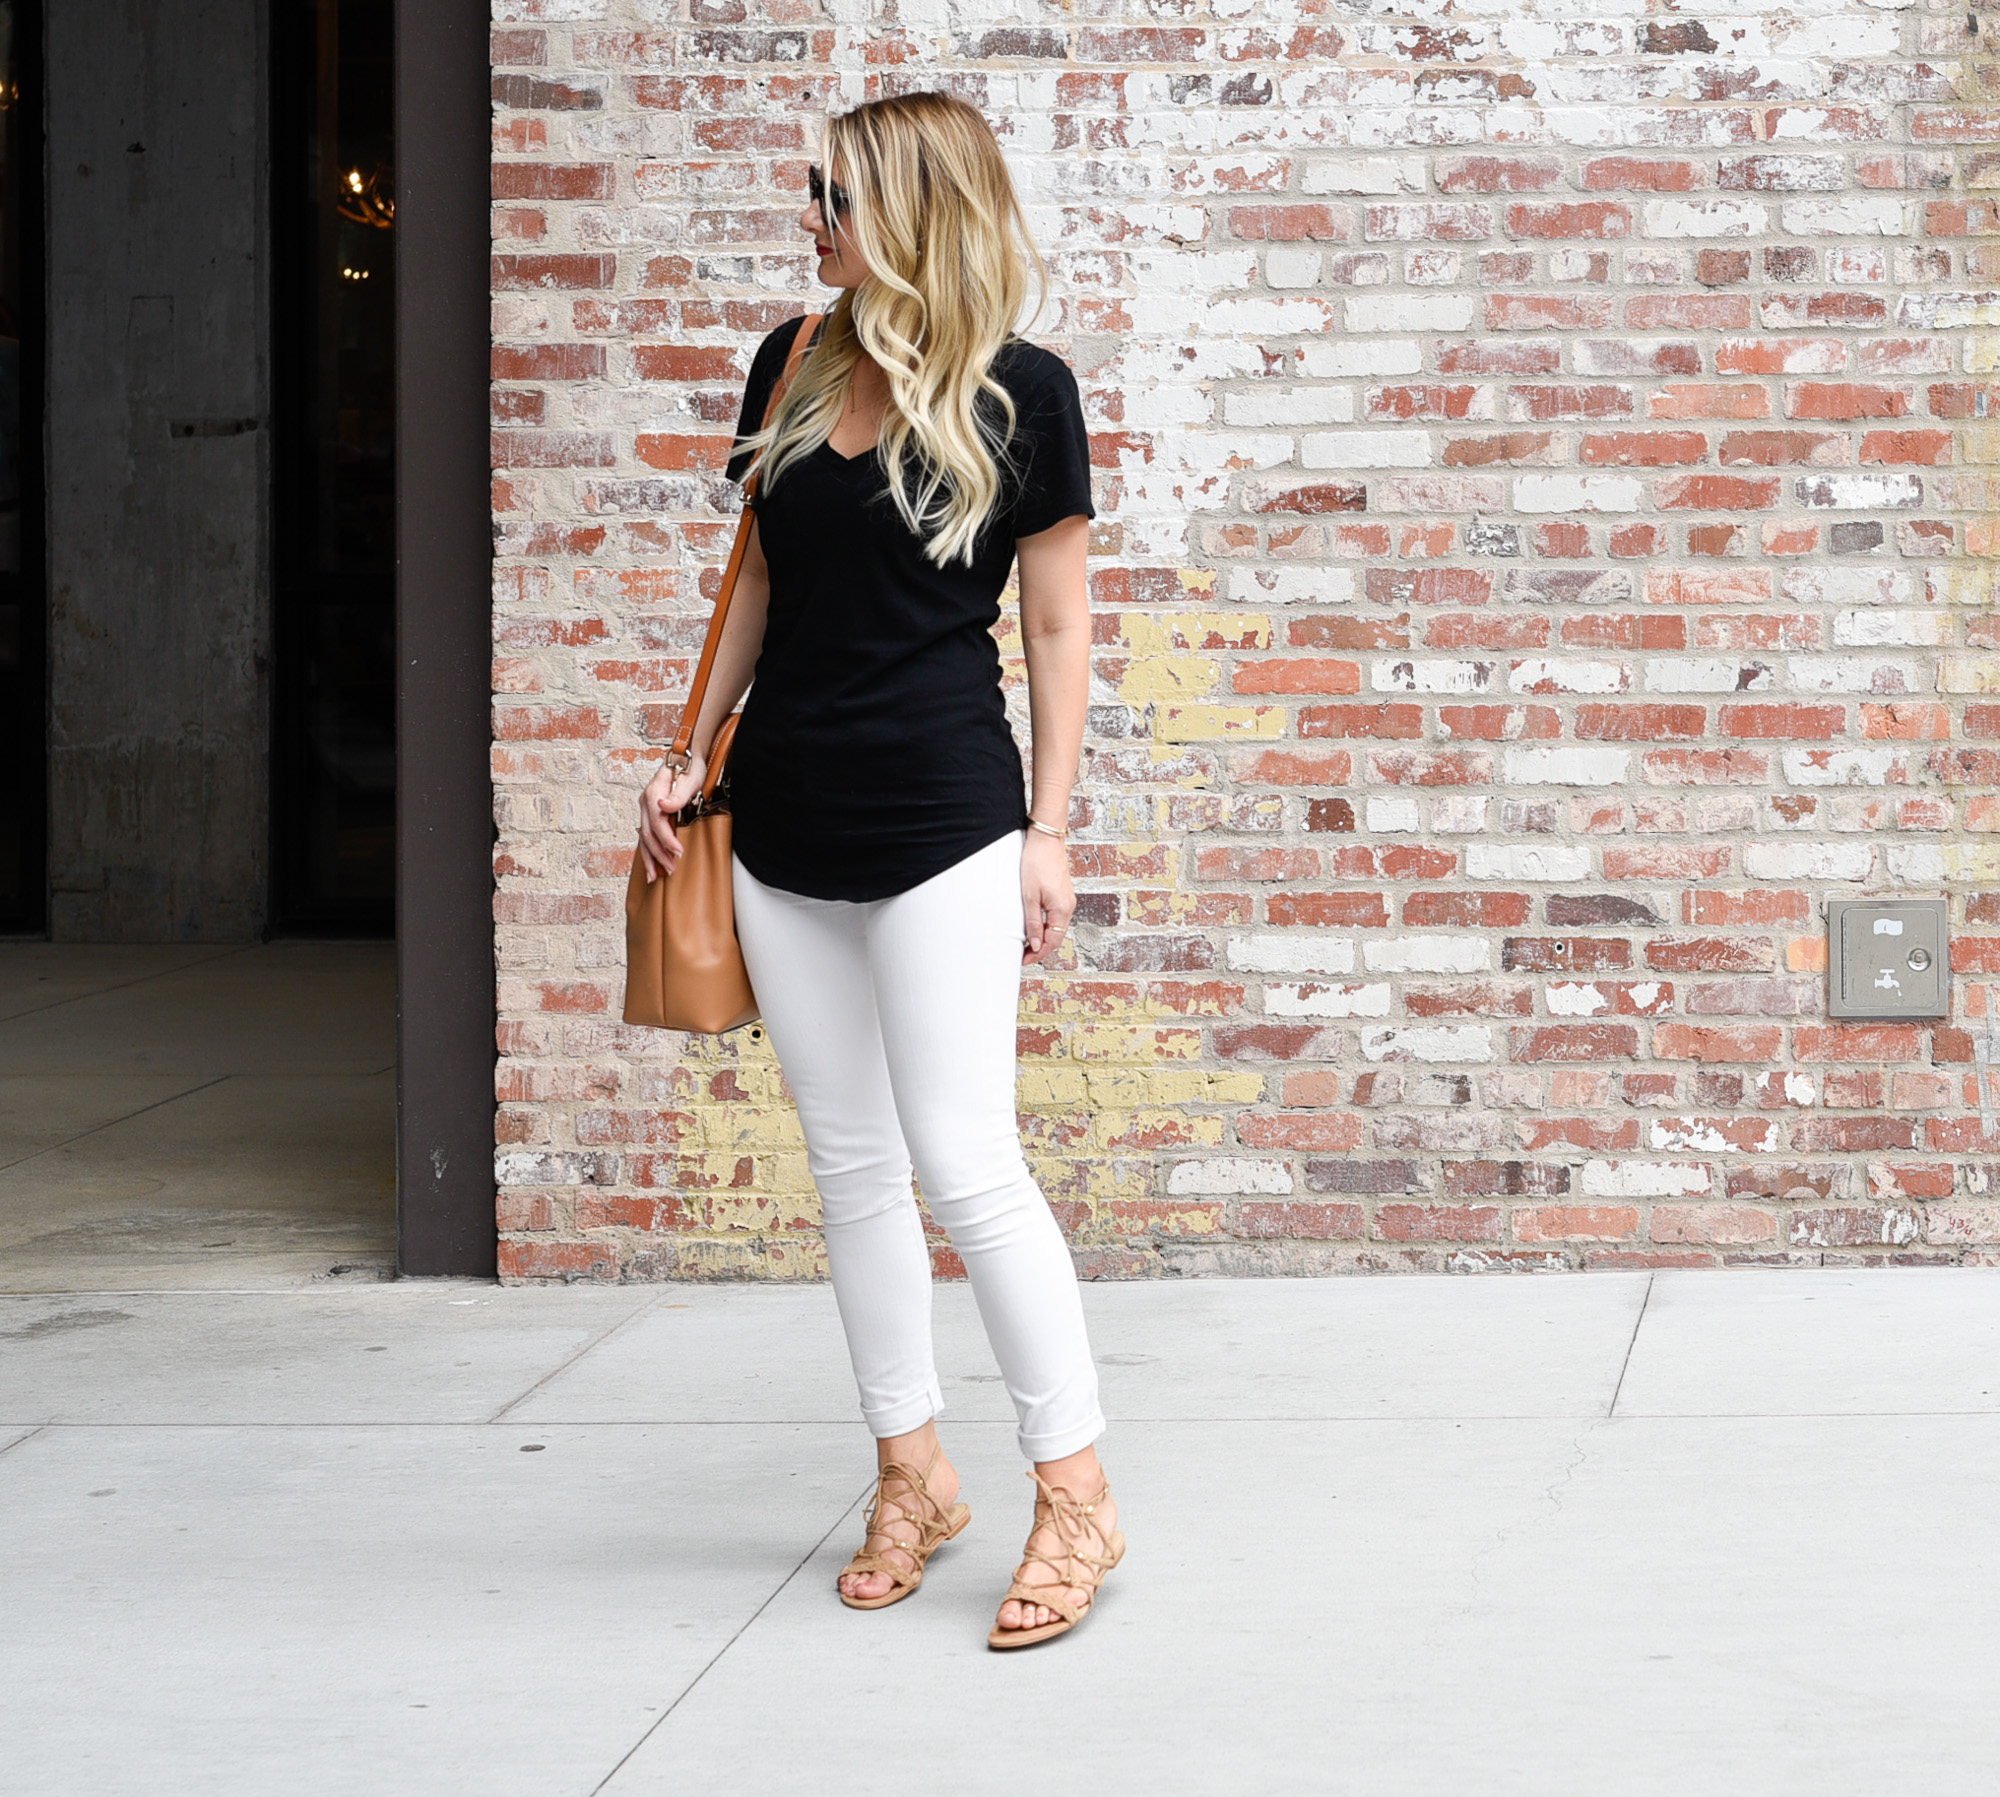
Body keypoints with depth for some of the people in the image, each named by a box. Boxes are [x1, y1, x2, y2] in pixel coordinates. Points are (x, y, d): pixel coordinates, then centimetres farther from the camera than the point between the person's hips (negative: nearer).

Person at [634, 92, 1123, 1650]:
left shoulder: (1019, 393, -7)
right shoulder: (792, 369, 7)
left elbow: (1058, 622, -3)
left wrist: (1049, 833, -6)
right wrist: (693, 756, 15)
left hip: (941, 819, -6)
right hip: (787, 819, 6)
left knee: (965, 1166, -9)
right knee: (852, 1164, 11)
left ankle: (1077, 1493, 1)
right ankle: (913, 1473, 22)